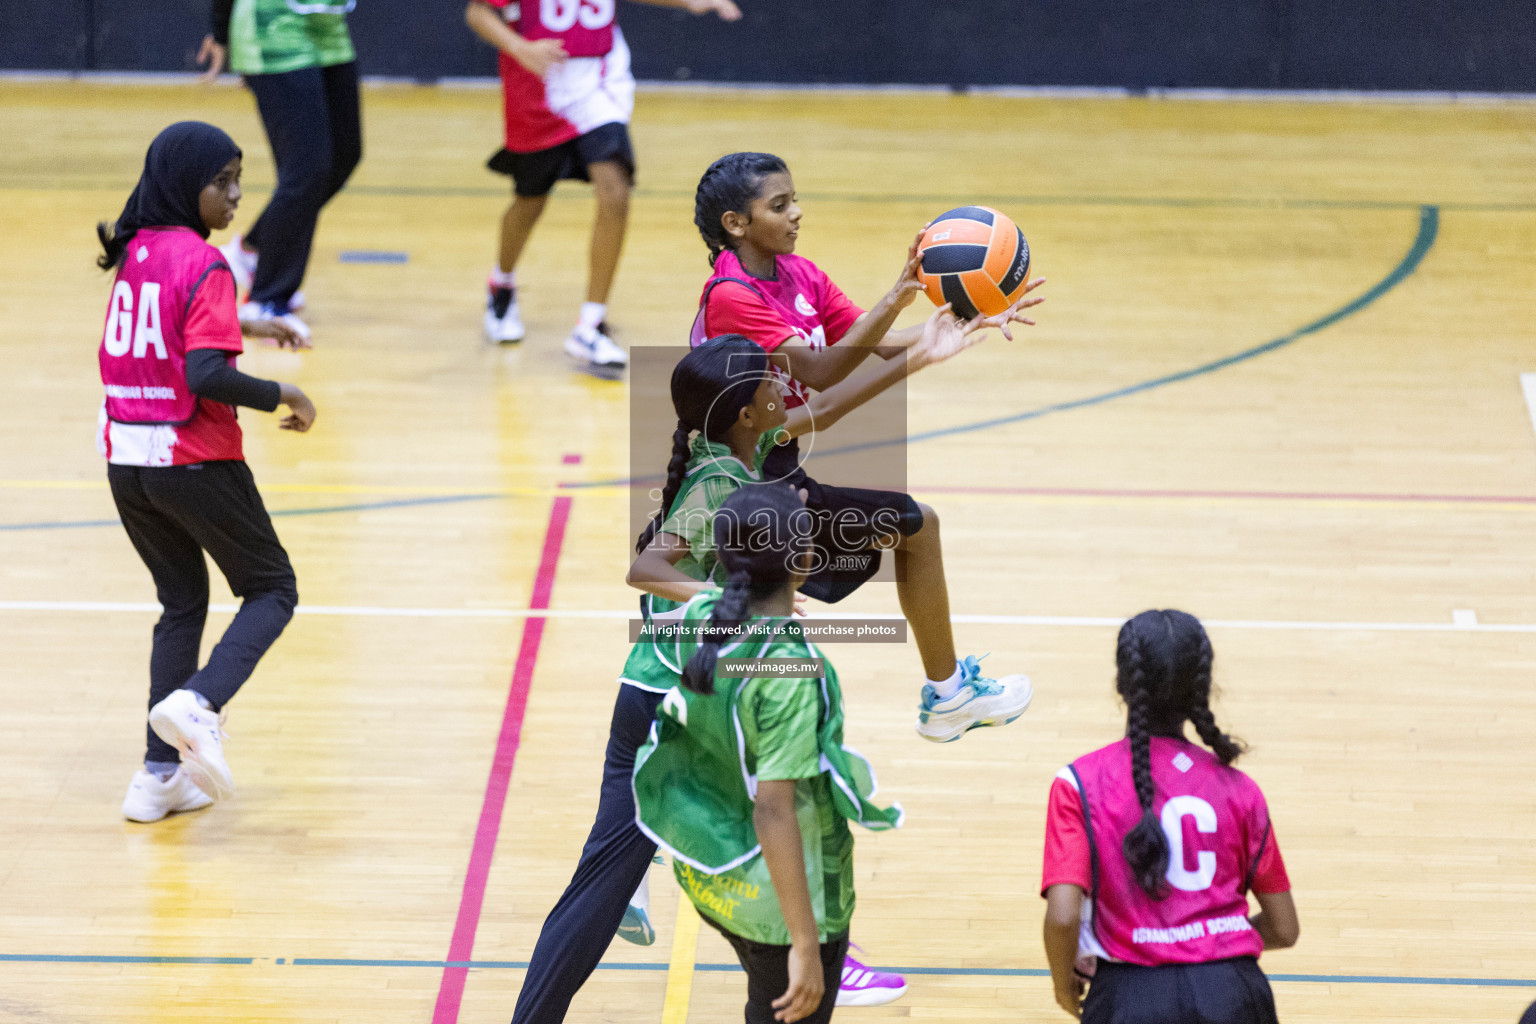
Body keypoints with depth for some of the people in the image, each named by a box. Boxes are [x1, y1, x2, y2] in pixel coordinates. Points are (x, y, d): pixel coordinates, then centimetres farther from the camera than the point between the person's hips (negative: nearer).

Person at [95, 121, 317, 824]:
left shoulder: (134, 250, 7)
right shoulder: (203, 264, -17)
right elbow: (205, 377, -25)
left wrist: (243, 326, 24)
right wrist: (282, 396, -12)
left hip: (126, 460, 7)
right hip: (194, 461, -7)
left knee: (181, 603, 19)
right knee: (271, 591, 10)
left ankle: (161, 774, 13)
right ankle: (197, 703, -15)